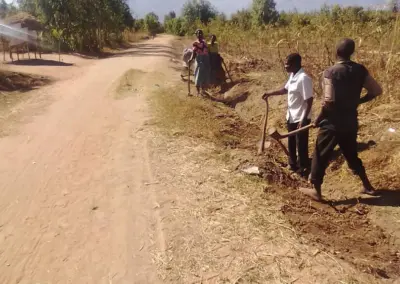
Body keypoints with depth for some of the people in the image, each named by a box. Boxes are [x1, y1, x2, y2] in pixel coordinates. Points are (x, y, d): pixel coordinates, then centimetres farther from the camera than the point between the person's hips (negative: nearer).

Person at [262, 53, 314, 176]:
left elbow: (309, 100, -24)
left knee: (301, 145, 6)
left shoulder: (303, 78, -25)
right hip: (291, 116, 9)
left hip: (300, 118, -9)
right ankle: (293, 164, 41)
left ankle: (303, 168, 24)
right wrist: (270, 94, 13)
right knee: (291, 142, 22)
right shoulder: (292, 75, 4)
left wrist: (303, 120, -26)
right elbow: (286, 89, 22)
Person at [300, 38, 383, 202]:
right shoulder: (360, 70, 1)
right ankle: (368, 186, 35)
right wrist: (357, 101, 14)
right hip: (351, 121, 6)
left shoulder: (330, 72, -17)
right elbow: (376, 90, 4)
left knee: (320, 156, 8)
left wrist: (318, 119, -11)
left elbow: (329, 101, -25)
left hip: (332, 123, -6)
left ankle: (316, 191, 18)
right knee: (352, 155, 24)